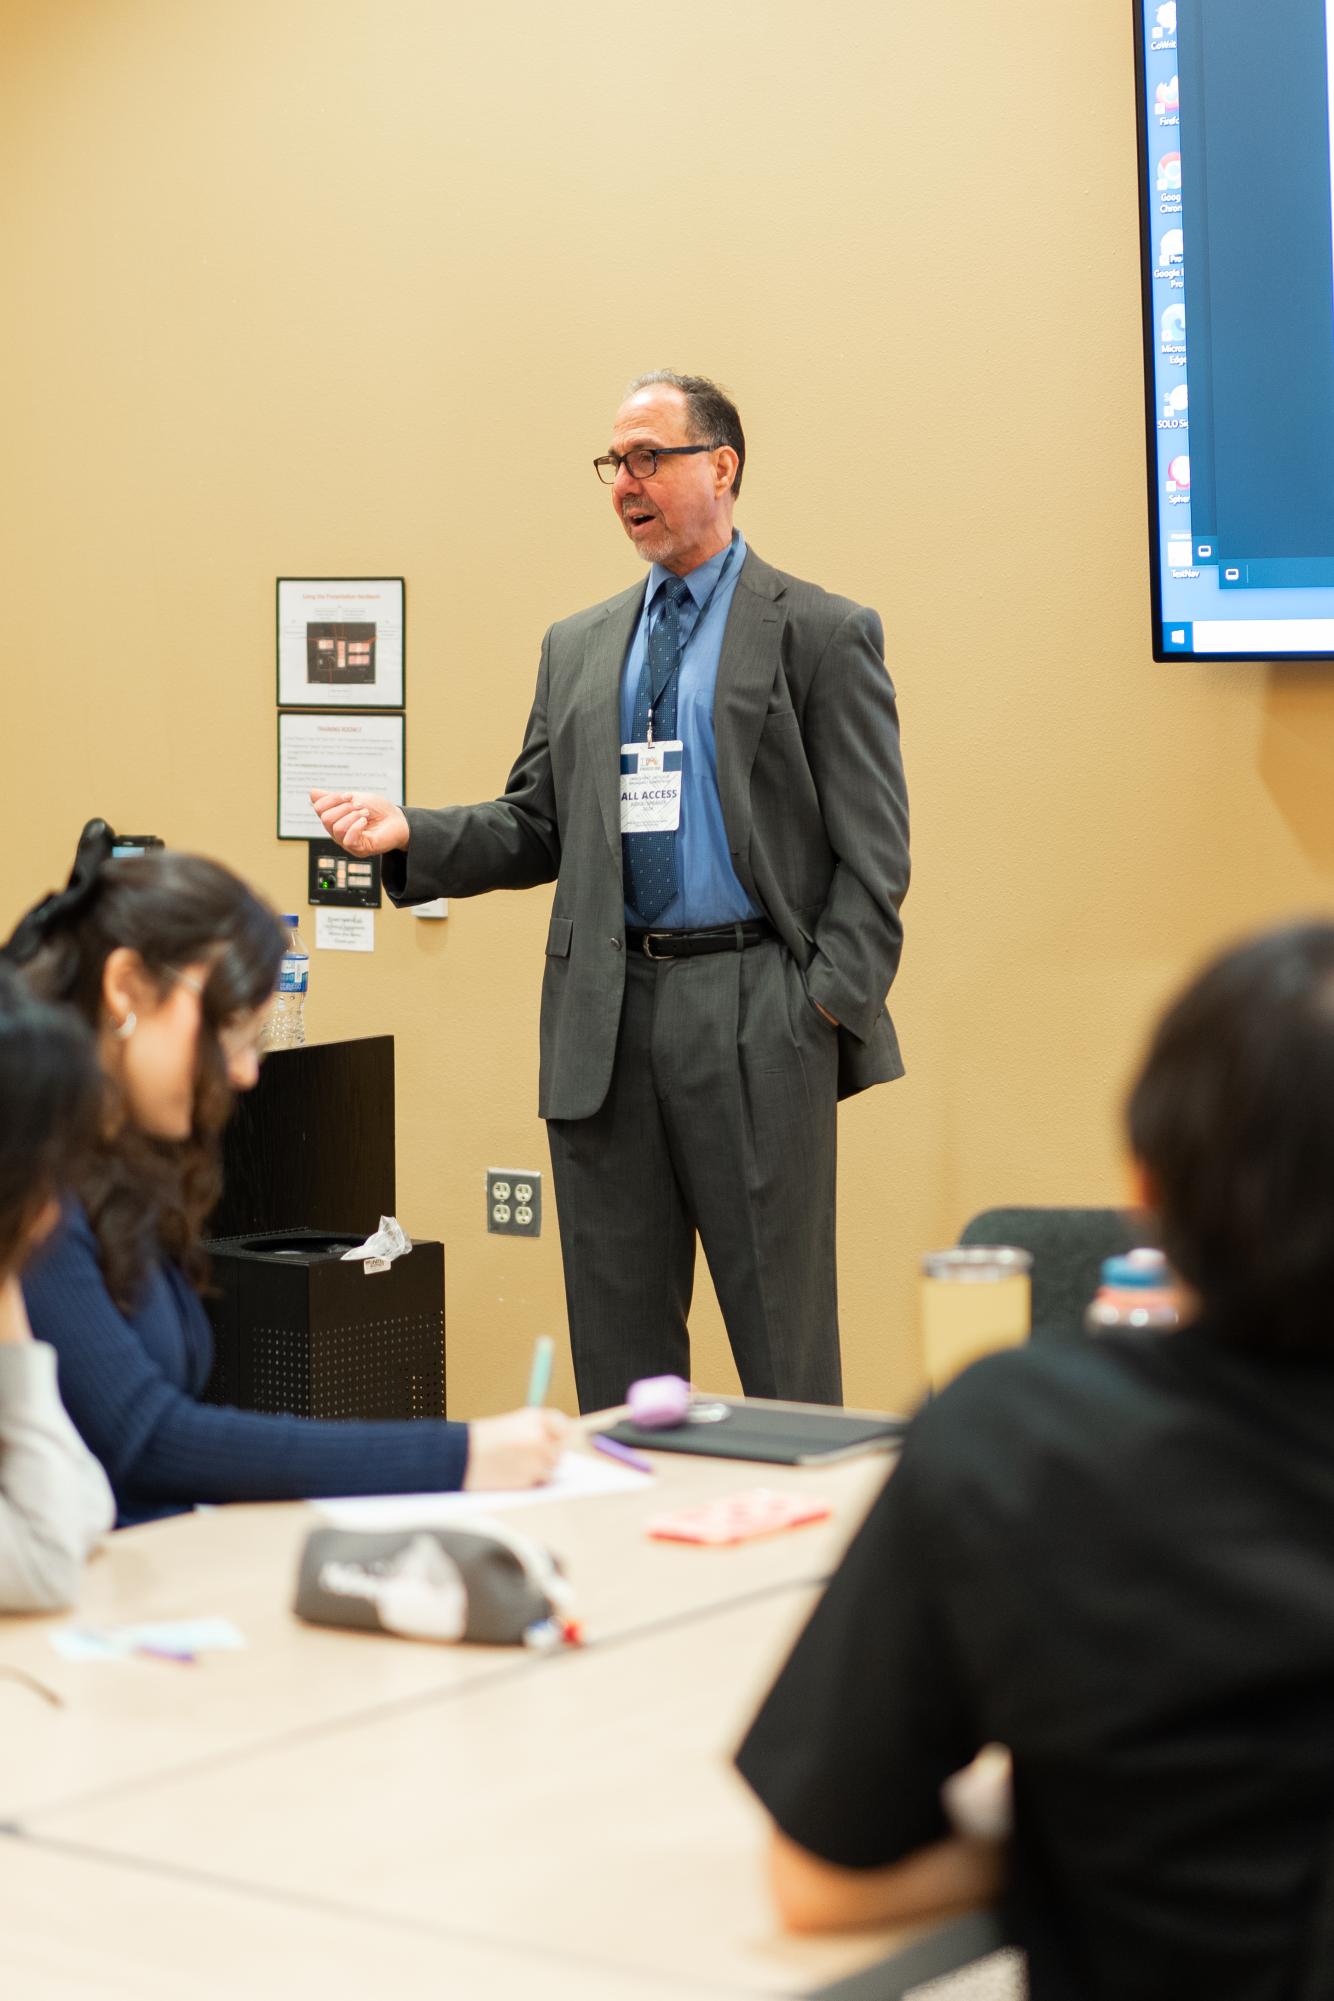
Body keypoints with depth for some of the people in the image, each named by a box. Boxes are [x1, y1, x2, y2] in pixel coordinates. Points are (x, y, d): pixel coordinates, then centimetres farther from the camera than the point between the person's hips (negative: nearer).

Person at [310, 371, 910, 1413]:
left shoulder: (825, 634, 1)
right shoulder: (577, 647, 16)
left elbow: (871, 848, -3)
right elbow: (537, 829, 16)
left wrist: (832, 1002, -13)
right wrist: (411, 834, -2)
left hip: (756, 1015, -5)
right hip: (606, 1024, 5)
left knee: (783, 1333, 0)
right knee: (616, 1334, 10)